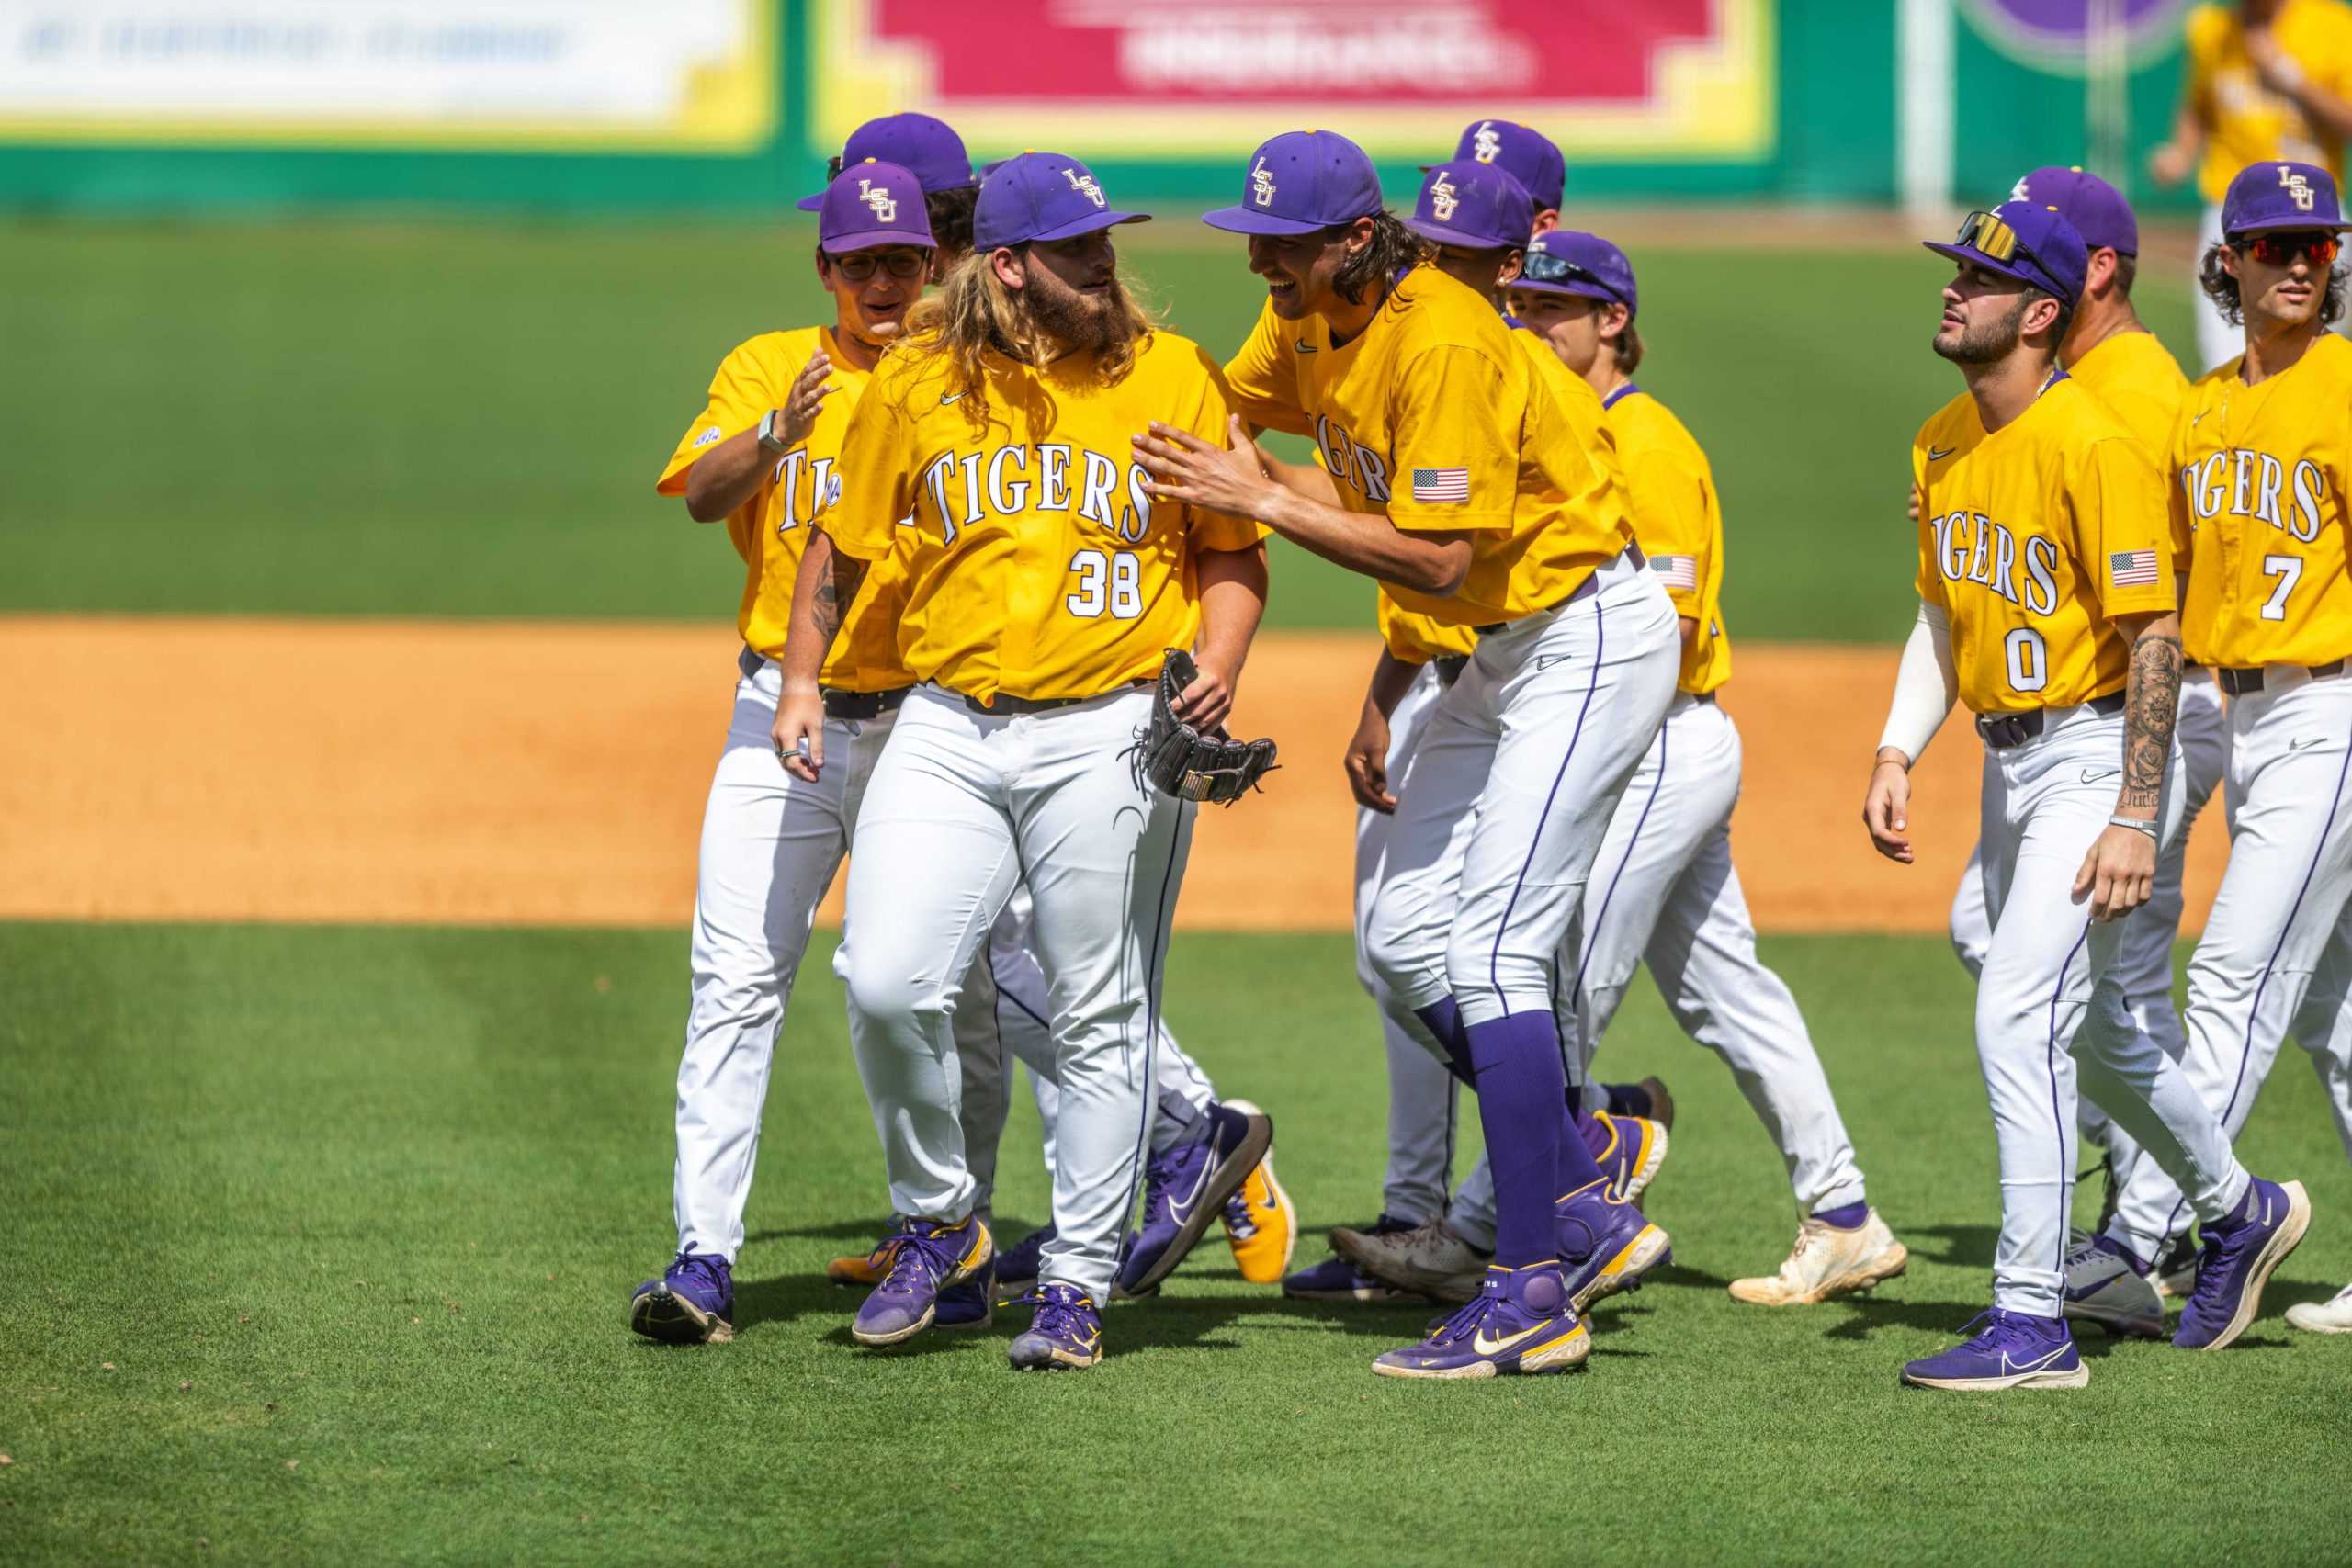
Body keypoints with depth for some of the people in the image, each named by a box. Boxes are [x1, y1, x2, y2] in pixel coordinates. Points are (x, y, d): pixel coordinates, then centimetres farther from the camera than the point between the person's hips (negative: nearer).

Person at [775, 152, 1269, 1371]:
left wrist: (1219, 666, -10)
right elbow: (843, 541, 16)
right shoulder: (917, 386, 4)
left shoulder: (1172, 377, 2)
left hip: (1111, 733, -1)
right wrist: (800, 679, 10)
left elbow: (1235, 551, 7)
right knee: (889, 984, -12)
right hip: (946, 726, 1)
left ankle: (1076, 1285, 12)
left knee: (1099, 1017, 1)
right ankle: (936, 1224, 11)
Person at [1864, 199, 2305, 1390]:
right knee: (2089, 1027, 21)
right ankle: (2236, 1208, 43)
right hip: (2008, 758, 9)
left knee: (2017, 1020, -17)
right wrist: (1896, 754, 4)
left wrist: (2136, 819, -23)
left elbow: (2154, 634, -20)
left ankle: (2032, 1324, -14)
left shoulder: (2093, 447, -20)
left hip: (2095, 754, -9)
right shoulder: (1942, 444, 6)